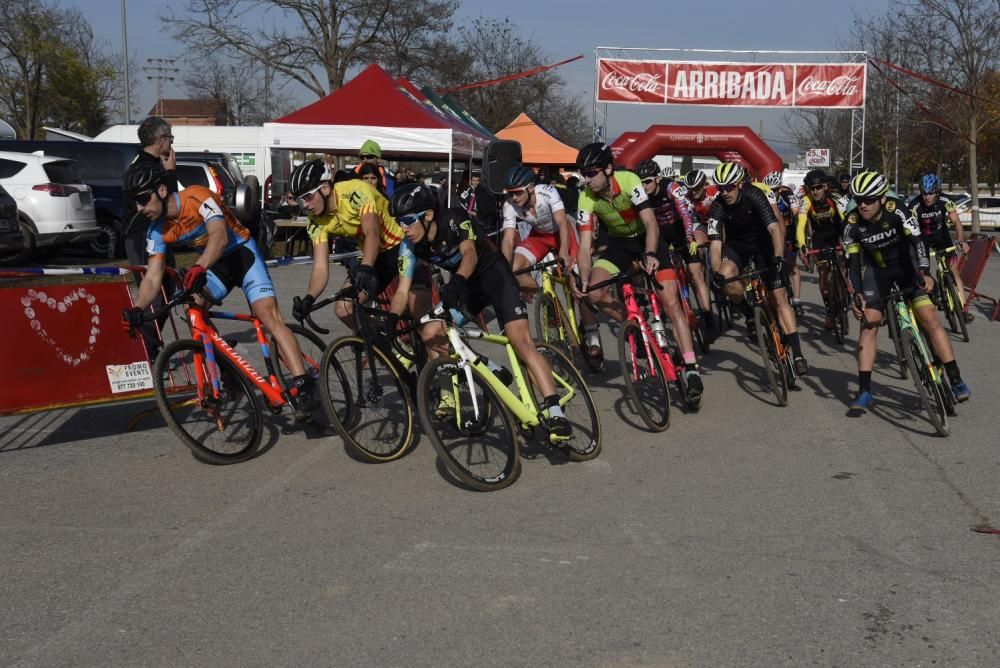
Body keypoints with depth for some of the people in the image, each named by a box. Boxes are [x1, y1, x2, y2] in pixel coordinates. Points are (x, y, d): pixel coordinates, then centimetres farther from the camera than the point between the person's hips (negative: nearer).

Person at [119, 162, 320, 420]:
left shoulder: (196, 197, -25)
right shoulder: (157, 230, -6)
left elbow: (220, 236, -39)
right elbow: (153, 277, -9)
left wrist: (199, 267, -57)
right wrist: (137, 309, -28)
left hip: (242, 253, -7)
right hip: (215, 263, 7)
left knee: (268, 314, -24)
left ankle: (304, 386, -32)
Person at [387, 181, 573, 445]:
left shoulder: (455, 219, -25)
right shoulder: (410, 246, -11)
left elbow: (470, 253, -39)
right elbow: (402, 290, -13)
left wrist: (456, 281, -59)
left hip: (493, 273, -6)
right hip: (465, 285, 6)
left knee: (521, 340, -21)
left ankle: (555, 413, -27)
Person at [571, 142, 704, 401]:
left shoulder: (628, 181, -27)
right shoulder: (587, 198, -18)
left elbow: (650, 223, -31)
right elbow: (585, 244, -20)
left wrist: (650, 255, -48)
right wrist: (584, 279, -35)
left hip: (647, 239, -3)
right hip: (618, 242, 3)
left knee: (670, 302, -15)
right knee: (595, 293, -20)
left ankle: (691, 369, -13)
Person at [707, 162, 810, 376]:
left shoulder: (754, 196, -25)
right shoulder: (717, 207, -20)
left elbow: (774, 228, -33)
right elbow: (715, 243, -25)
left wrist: (778, 258, -48)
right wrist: (716, 272, -41)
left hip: (763, 244, -2)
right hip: (736, 245, 2)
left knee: (779, 298, -10)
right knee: (726, 276, -32)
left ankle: (797, 354, -9)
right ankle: (749, 315, -5)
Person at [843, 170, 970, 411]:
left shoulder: (896, 209, -27)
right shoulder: (853, 223, -21)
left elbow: (917, 240, -34)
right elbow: (853, 262, -16)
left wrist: (924, 272, -49)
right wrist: (857, 294, -28)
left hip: (906, 264, -1)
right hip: (876, 270, 2)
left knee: (929, 318, -13)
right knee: (868, 324, -8)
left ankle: (956, 380, -5)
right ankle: (864, 391, -3)